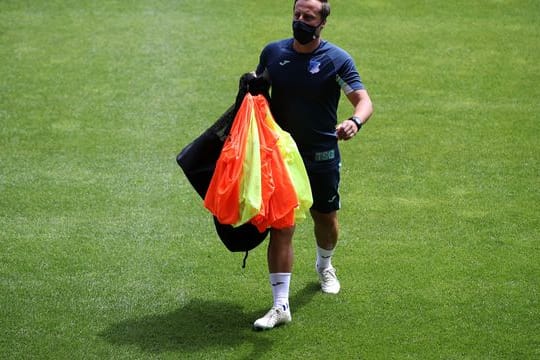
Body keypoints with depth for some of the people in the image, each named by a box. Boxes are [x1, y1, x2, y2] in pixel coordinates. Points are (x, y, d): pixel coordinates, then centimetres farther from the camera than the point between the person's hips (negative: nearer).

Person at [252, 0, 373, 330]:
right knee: (281, 228, -8)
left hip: (322, 157, -1)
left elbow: (364, 100, -18)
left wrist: (355, 122, -39)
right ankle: (281, 306, -8)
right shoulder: (273, 52, 1)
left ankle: (325, 266, 52)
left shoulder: (337, 60, -9)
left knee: (326, 219, 19)